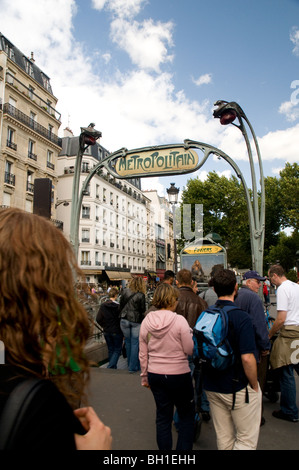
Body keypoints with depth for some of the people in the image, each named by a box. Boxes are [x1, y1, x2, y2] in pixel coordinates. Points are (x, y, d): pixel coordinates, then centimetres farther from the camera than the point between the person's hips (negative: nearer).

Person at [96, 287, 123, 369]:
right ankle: (111, 367, -6)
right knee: (117, 350, 8)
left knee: (110, 349, 18)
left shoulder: (103, 306, -4)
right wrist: (124, 333, -2)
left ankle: (113, 367, 26)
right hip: (117, 332, -5)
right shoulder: (118, 306, -17)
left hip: (106, 332, 5)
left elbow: (98, 319, -2)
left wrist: (104, 326, 12)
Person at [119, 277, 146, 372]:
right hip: (136, 321, -4)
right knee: (135, 343, 5)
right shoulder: (141, 295, -13)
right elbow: (142, 310, -8)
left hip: (124, 320, 4)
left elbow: (121, 305, 6)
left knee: (128, 342, 16)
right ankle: (133, 366, 10)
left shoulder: (125, 292, -1)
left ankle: (130, 364, 28)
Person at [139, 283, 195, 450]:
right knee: (187, 415, 15)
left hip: (155, 375, 4)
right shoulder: (180, 320, -17)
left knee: (163, 415, 18)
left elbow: (143, 354, 4)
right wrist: (192, 334, 4)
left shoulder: (146, 321, -3)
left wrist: (144, 376, 15)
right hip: (178, 374, -4)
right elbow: (190, 350, -13)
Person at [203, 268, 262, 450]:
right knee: (247, 439, 12)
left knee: (224, 438, 20)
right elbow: (247, 358, -24)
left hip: (212, 386, 6)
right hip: (239, 388, -6)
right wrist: (255, 386, -9)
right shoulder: (241, 317, -21)